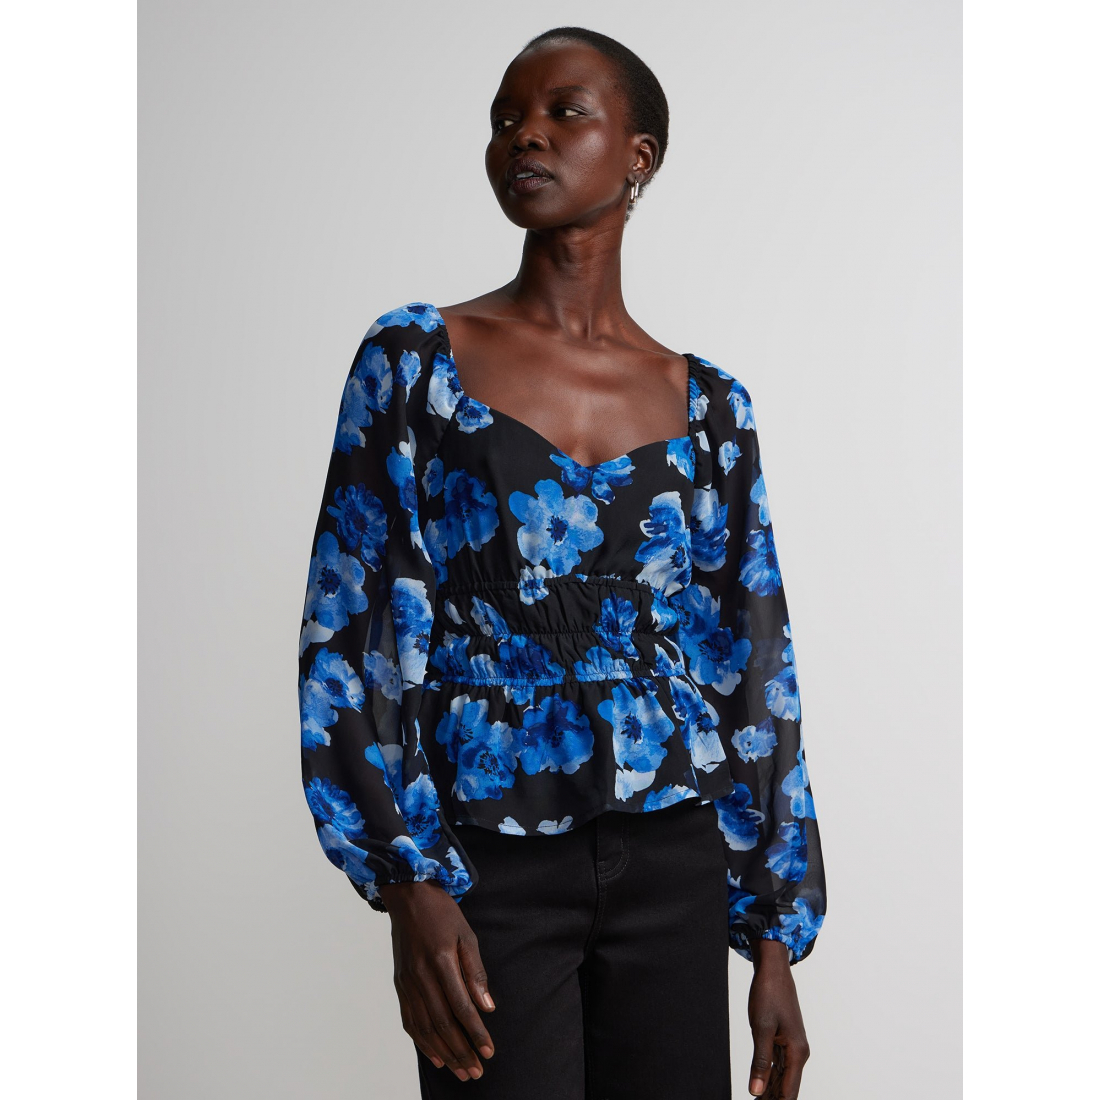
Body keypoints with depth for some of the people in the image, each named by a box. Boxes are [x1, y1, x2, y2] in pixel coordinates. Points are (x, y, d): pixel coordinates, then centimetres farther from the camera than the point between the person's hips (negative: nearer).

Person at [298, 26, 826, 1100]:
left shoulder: (707, 403, 5)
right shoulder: (414, 356, -1)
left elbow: (754, 670, 7)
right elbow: (354, 631, -4)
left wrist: (778, 940, 5)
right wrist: (411, 885, -13)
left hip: (674, 863, 3)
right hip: (489, 867, -2)